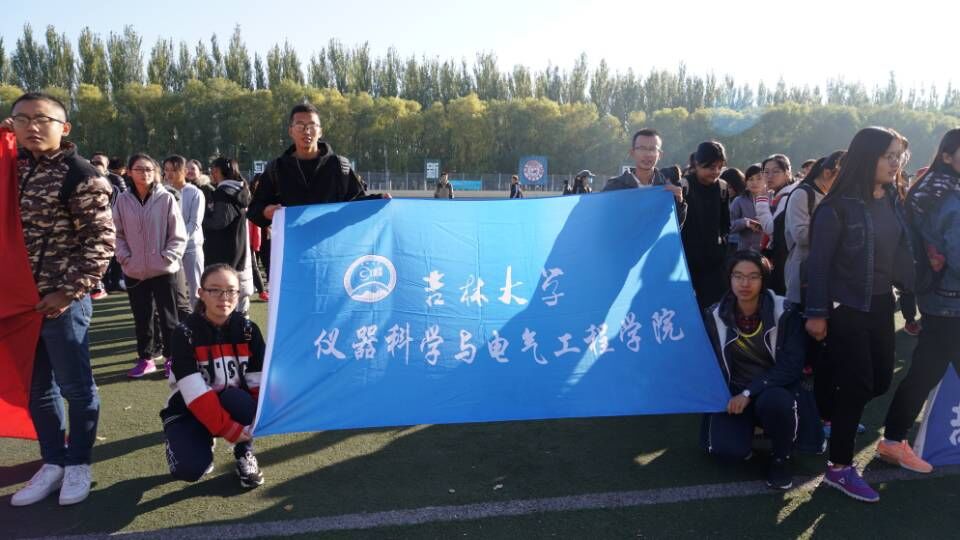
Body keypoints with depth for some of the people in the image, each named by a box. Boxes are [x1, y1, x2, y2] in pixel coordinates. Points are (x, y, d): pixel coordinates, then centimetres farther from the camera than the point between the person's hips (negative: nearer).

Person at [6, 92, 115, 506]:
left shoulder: (79, 175, -11)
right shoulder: (13, 166, 9)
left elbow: (101, 240, -12)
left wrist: (68, 291, -15)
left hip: (61, 300, -6)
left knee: (75, 387, 7)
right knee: (36, 389, 16)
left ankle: (78, 464, 24)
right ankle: (52, 463, 31)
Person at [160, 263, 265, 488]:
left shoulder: (248, 330, -10)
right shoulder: (185, 333, -19)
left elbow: (260, 384, -11)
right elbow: (196, 394, -26)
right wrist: (230, 430, -31)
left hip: (234, 407, 2)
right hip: (189, 411, -1)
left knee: (237, 399, -34)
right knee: (190, 469, -27)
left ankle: (244, 453, -4)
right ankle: (203, 442, 10)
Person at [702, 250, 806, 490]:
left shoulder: (784, 313, -12)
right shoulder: (716, 315, -5)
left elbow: (791, 365, -16)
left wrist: (749, 393, -22)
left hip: (774, 390, -1)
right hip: (734, 394, 1)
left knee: (774, 401, -38)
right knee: (727, 449, -26)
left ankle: (781, 457, -6)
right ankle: (746, 429, 13)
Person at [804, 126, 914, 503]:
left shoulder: (892, 200, 6)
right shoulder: (837, 207, -15)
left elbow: (901, 252, 9)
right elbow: (818, 262, -14)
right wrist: (816, 313, -14)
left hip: (880, 304, 7)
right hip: (846, 308, -7)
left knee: (880, 380, 12)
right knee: (857, 386, -2)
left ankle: (838, 414, 41)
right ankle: (839, 468, 12)